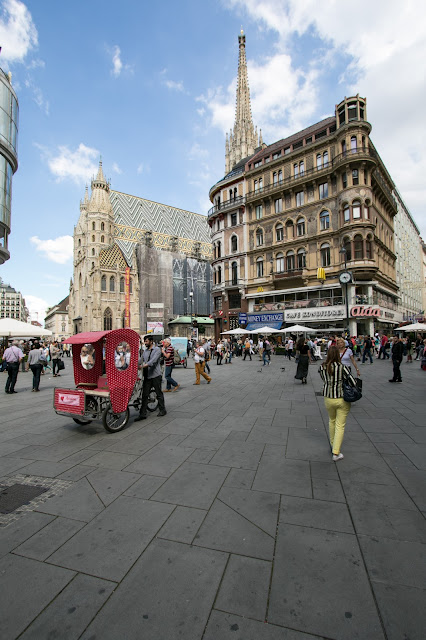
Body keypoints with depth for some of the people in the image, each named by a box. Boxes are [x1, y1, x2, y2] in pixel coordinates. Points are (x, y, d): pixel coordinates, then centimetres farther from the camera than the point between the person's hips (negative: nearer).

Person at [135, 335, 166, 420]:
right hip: (147, 376, 6)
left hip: (155, 375, -6)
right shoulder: (145, 351, 15)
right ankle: (142, 414, 8)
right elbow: (140, 360, 16)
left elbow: (153, 361, -20)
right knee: (144, 395, 3)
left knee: (159, 394, 6)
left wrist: (143, 366, -30)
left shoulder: (157, 349, -7)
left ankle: (162, 410, 22)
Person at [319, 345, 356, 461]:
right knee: (340, 425, 5)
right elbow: (353, 382, -13)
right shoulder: (342, 367, -16)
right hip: (343, 399, -3)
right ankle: (336, 453, 4)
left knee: (332, 421, 24)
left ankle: (333, 445, 38)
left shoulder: (322, 367, -7)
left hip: (328, 398, 3)